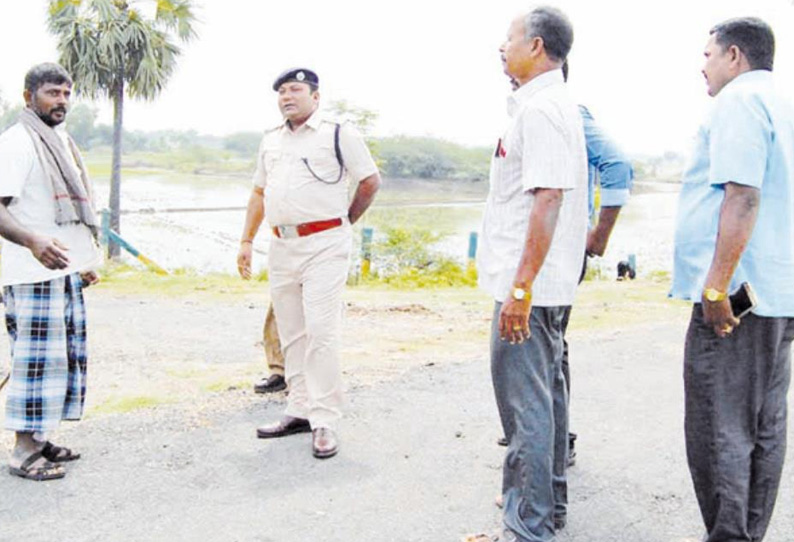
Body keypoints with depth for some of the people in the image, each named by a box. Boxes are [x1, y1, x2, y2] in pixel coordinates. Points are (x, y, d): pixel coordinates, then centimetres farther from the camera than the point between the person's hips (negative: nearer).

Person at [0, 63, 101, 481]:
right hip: (34, 274, -9)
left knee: (65, 357, 13)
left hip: (66, 271, 9)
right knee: (37, 359, -7)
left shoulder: (61, 141, 18)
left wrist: (85, 261, 25)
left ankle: (40, 441, 23)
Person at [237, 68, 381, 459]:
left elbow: (370, 181, 2)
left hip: (324, 245, -6)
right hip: (281, 246, 7)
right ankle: (300, 411, 21)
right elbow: (259, 193, 21)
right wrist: (246, 242, 17)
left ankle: (324, 422, -4)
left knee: (321, 333, -10)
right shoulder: (270, 141, 16)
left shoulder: (339, 135, -2)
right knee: (291, 335, 11)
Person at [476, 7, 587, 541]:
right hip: (549, 282, 11)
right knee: (545, 390, 18)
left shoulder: (540, 108, -16)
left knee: (525, 402, -5)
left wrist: (521, 287, -26)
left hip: (529, 284, -11)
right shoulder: (558, 104, 17)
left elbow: (548, 198, -25)